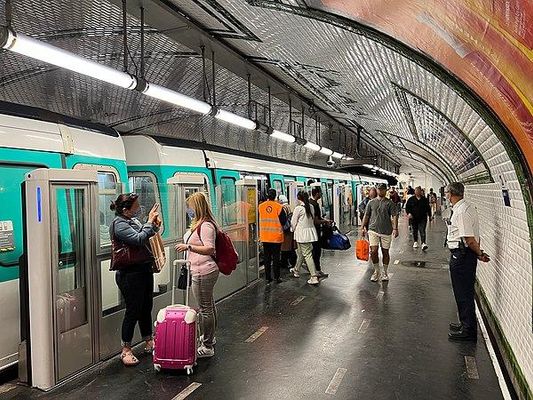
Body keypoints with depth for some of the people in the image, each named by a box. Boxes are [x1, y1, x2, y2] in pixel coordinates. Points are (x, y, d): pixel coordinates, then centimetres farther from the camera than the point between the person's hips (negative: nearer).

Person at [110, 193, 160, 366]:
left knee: (146, 308, 17)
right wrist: (150, 222, -20)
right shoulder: (119, 224, -16)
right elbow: (139, 239, -28)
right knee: (133, 311, 0)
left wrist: (154, 226, 1)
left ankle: (149, 343, 32)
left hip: (144, 270, 9)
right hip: (130, 274, -9)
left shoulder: (134, 220, 10)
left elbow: (147, 238, 19)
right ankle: (126, 350, 15)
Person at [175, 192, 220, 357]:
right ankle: (209, 338, 37)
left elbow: (210, 249, -25)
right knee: (209, 306, 22)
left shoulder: (205, 226, -19)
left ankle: (207, 347, 9)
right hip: (202, 271, 11)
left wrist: (188, 247, -23)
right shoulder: (198, 224, 14)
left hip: (203, 272, -11)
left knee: (205, 309, -2)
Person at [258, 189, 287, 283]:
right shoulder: (279, 207, -12)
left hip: (264, 237, 2)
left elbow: (258, 221, 6)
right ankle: (277, 277, 11)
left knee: (267, 257, 10)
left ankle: (268, 277, 15)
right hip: (276, 236, -2)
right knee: (276, 257, 7)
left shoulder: (260, 207, -4)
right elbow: (284, 221, -7)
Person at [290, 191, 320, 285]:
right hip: (311, 231, 7)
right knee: (300, 252, 22)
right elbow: (313, 220, 12)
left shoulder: (298, 208, -13)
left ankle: (314, 277, -7)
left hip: (302, 233, -7)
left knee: (307, 254, -5)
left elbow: (293, 222, -6)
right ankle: (296, 270, 40)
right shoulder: (311, 207, 5)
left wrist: (294, 230, 15)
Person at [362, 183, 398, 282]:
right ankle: (376, 271, 12)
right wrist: (364, 227, 8)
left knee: (385, 252, 8)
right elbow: (366, 215, 12)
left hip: (386, 231, -1)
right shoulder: (371, 202, 8)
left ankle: (385, 273, 23)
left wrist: (395, 228, -14)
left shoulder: (389, 203, 1)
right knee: (373, 251, -8)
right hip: (373, 230, 1)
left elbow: (394, 216, -5)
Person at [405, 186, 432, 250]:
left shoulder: (424, 199, 6)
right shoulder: (411, 199, 2)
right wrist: (408, 213, -14)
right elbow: (407, 207, 3)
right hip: (413, 218, 1)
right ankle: (415, 242, 30)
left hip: (423, 218, -1)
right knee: (415, 231, 13)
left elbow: (428, 208, 15)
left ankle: (423, 243, -19)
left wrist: (430, 216, 16)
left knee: (422, 231, -11)